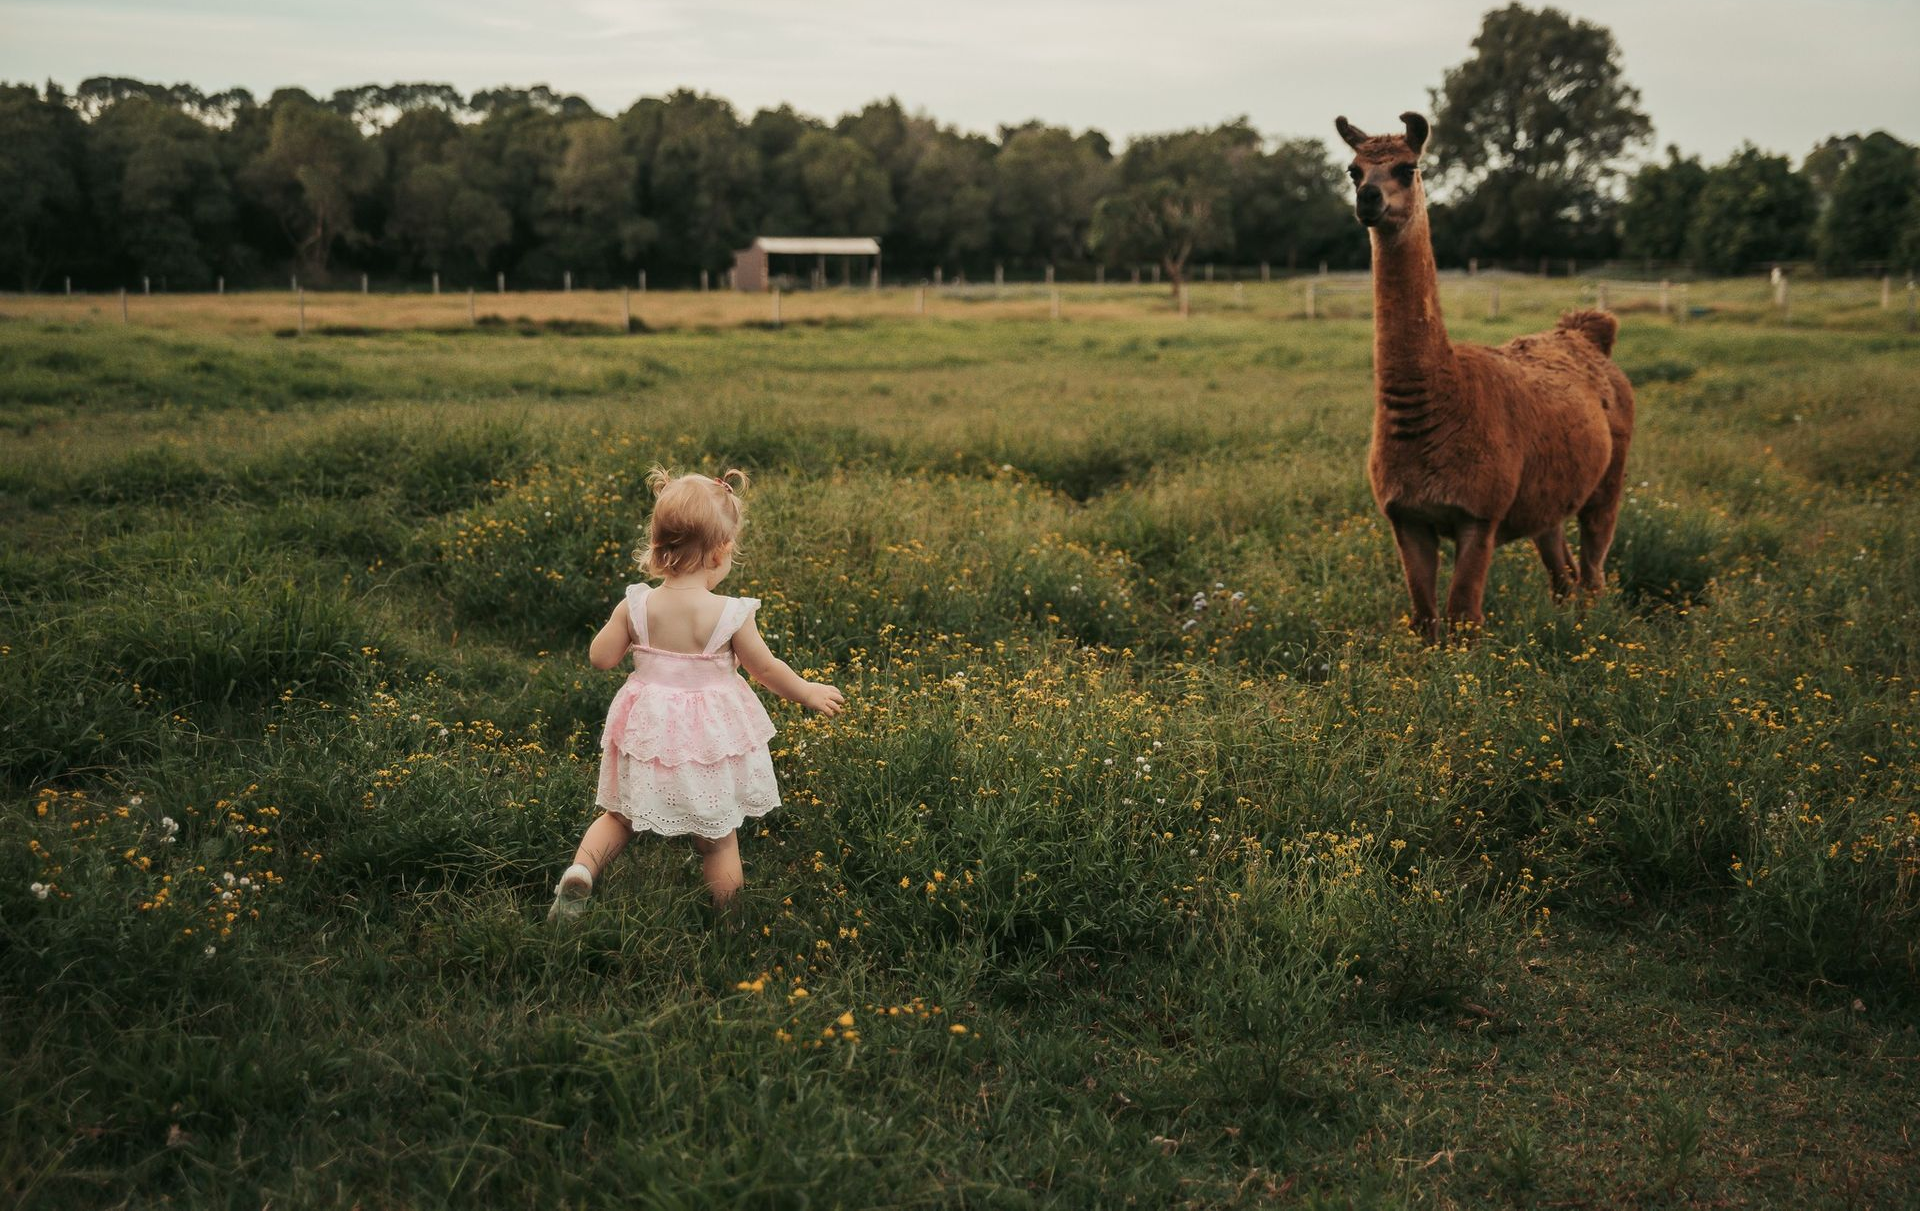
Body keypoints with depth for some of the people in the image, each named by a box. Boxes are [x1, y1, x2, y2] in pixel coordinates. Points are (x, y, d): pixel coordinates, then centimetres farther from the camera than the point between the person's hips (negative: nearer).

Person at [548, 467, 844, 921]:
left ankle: (580, 871, -1)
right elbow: (766, 668, -6)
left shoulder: (636, 604, -12)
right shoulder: (731, 614, -18)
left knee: (618, 817, 22)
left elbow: (600, 658, -3)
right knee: (719, 840, 14)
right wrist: (808, 693, 12)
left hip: (647, 733, 2)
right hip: (711, 740, -2)